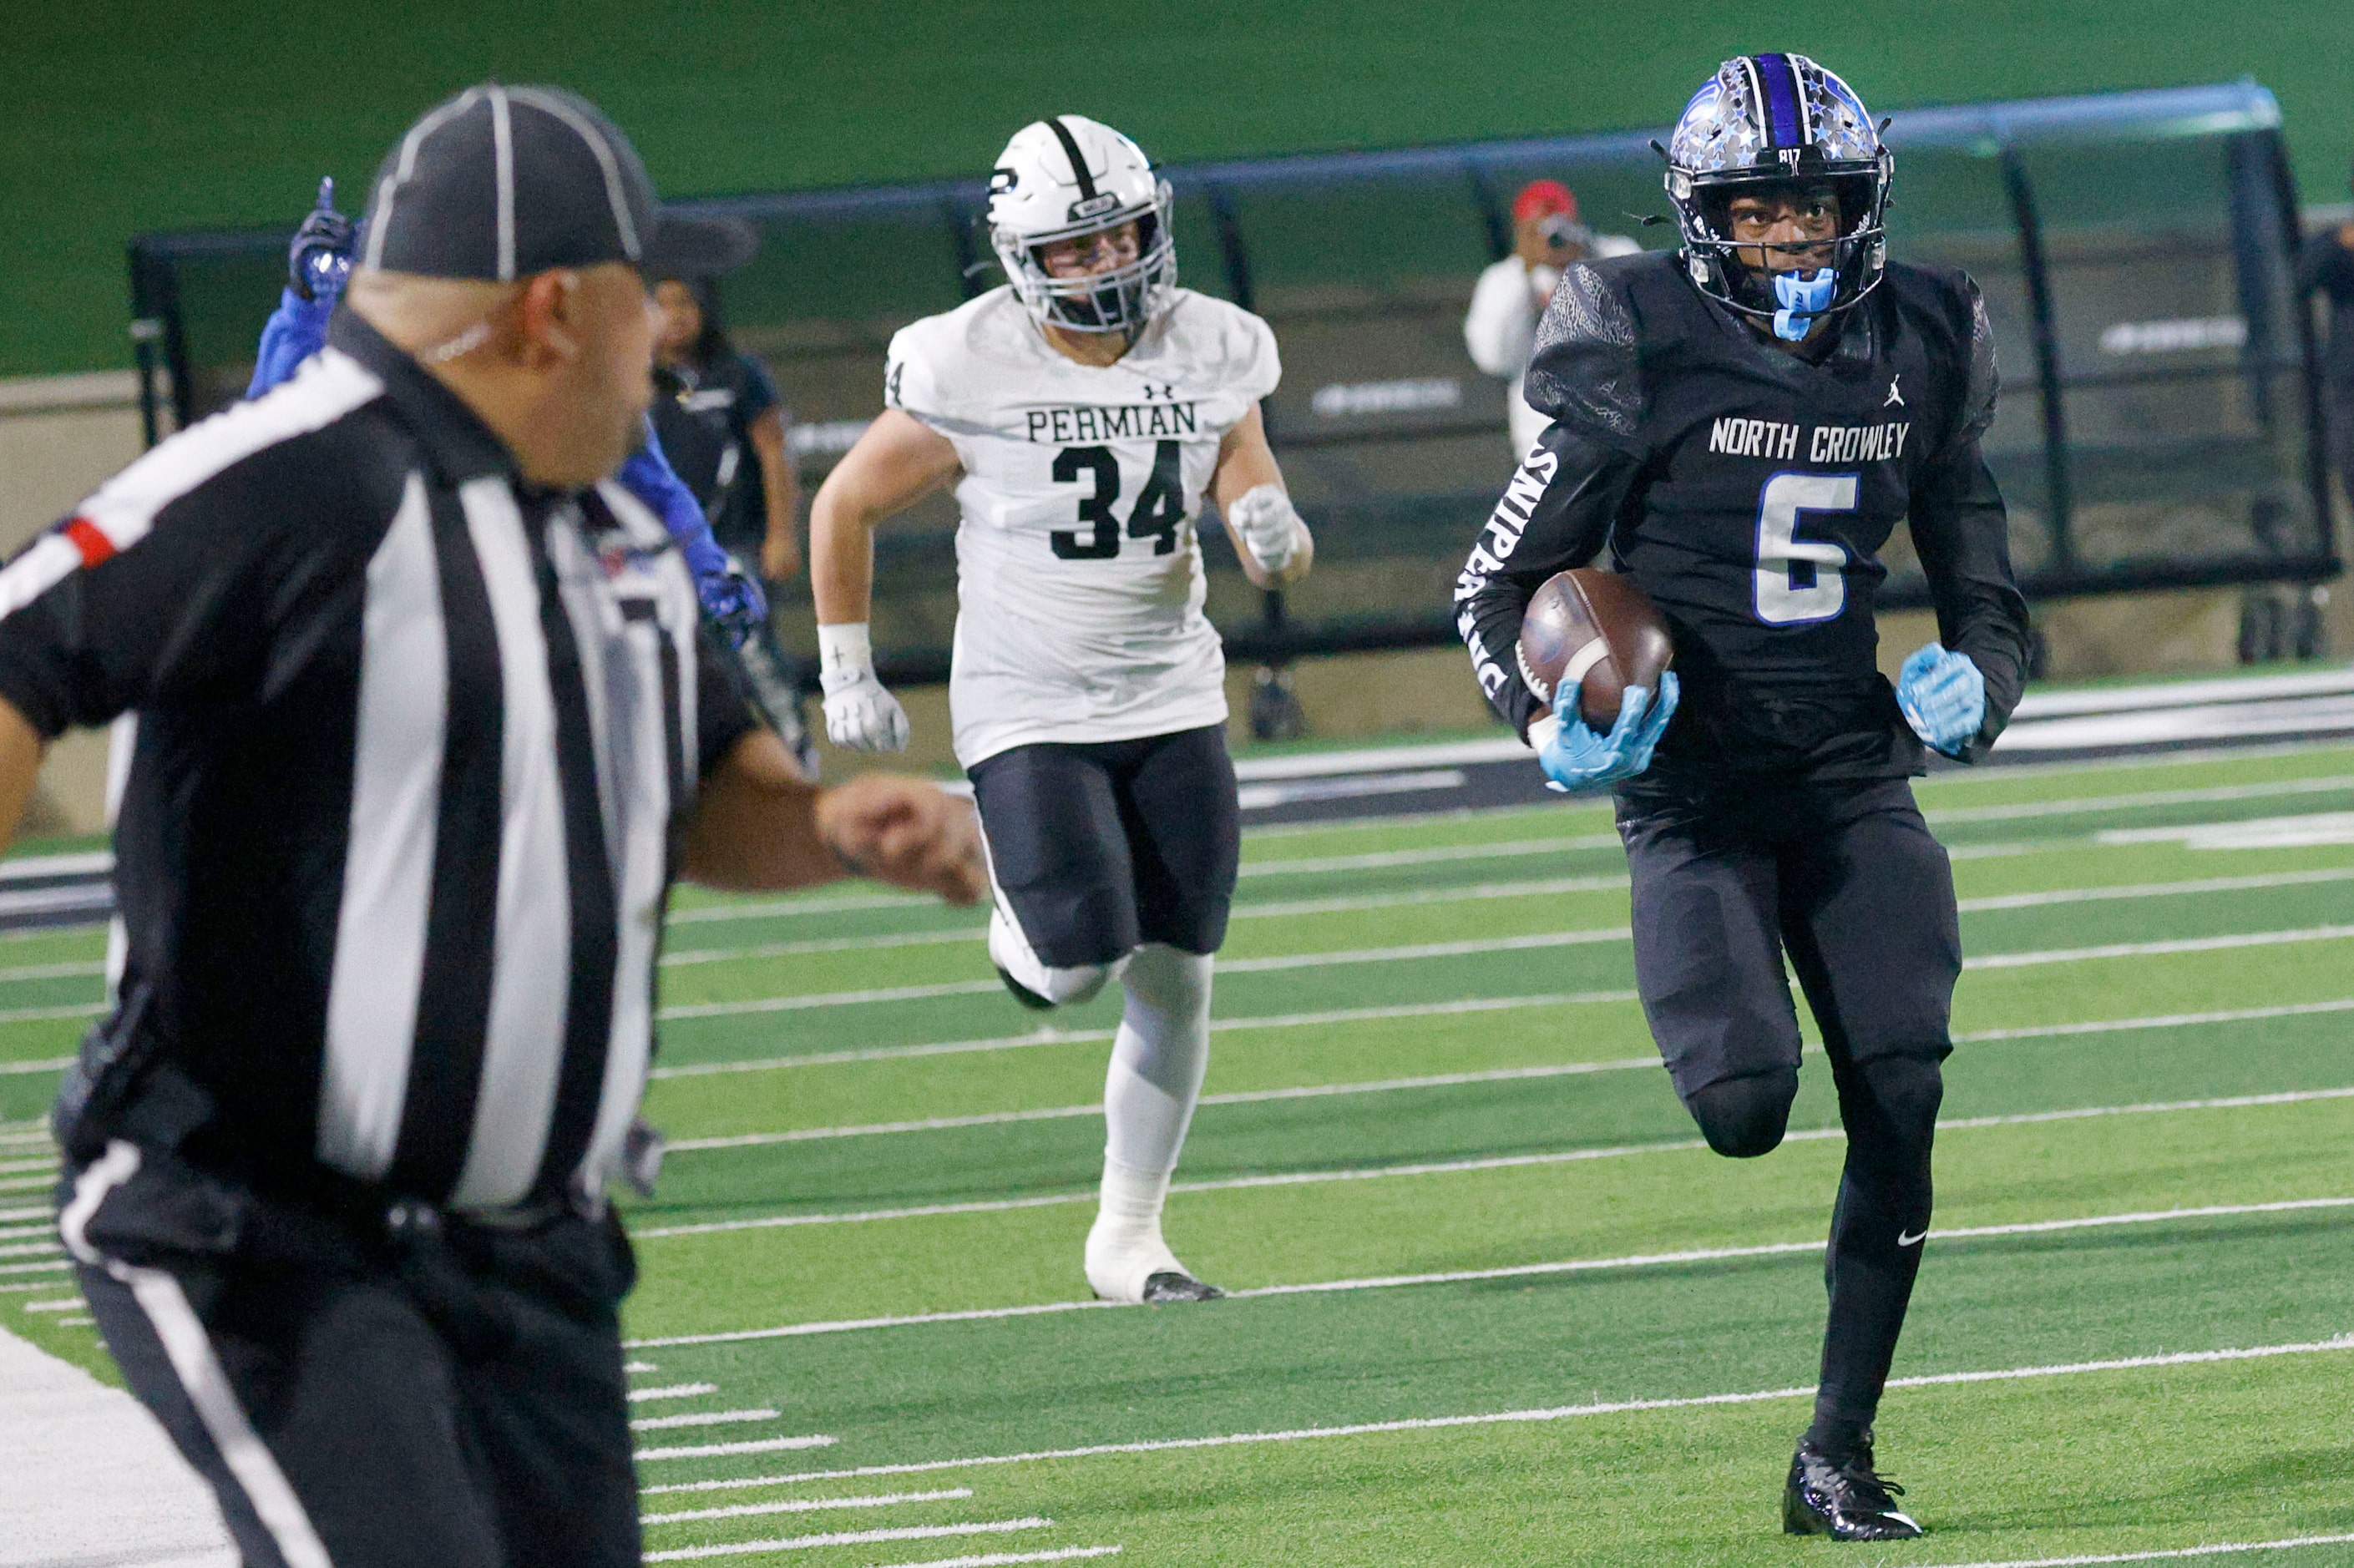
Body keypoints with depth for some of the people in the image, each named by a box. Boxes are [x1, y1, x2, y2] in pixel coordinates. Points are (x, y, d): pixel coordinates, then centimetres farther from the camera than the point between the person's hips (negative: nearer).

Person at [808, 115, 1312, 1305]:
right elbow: (844, 509, 0)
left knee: (1175, 982, 2)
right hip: (1029, 715, -4)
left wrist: (1270, 535, -19)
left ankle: (1127, 1238, 16)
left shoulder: (1209, 355, -2)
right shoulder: (968, 373, -14)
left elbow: (1271, 544, 5)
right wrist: (847, 675, 2)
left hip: (1174, 705, 4)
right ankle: (1018, 927, 21)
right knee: (1078, 968, -17)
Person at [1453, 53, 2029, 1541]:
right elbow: (1496, 588, -1)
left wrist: (1974, 681, -6)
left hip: (1853, 770, 4)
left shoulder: (1918, 357, 6)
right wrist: (1553, 717, -20)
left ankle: (1840, 1451, 1)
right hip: (1691, 785, -3)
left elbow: (1989, 599, 16)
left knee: (1902, 1104, -11)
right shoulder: (1644, 360, -7)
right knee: (1746, 1110, -21)